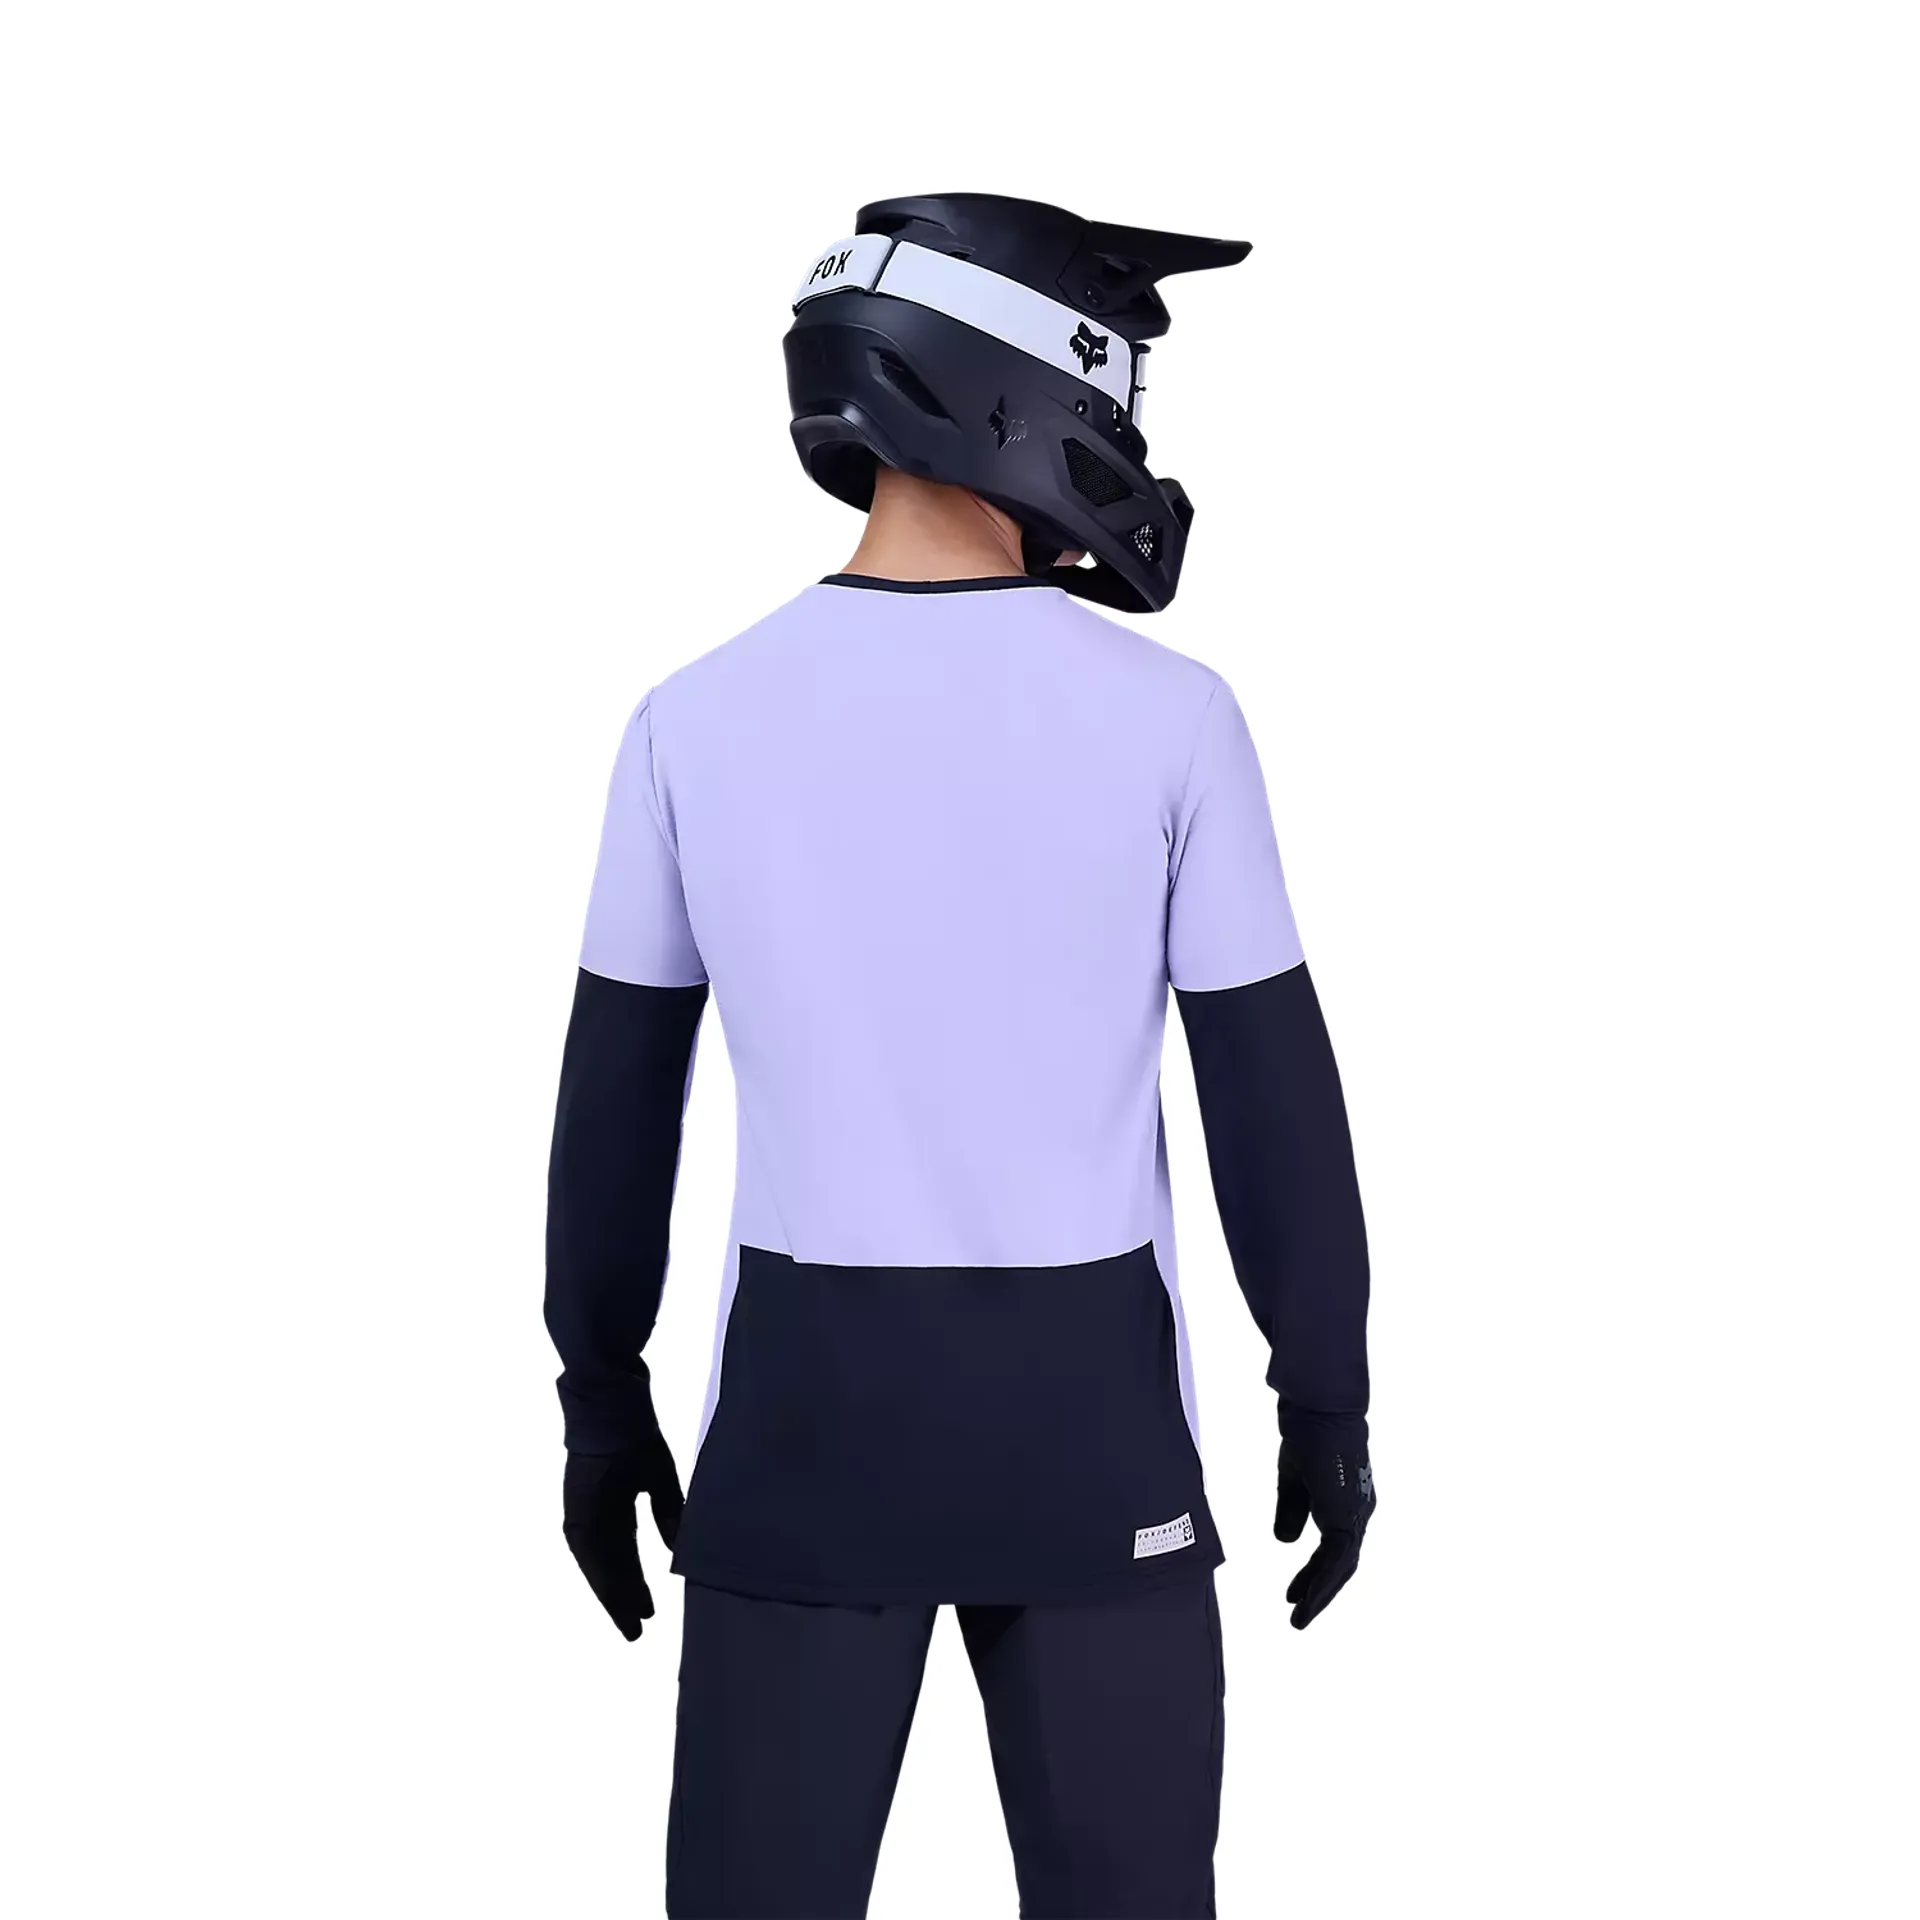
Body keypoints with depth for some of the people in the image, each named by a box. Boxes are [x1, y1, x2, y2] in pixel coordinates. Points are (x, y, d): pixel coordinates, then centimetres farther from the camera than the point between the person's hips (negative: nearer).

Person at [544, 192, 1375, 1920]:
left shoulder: (702, 716, -4)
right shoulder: (1166, 716, -9)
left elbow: (618, 1101, 2)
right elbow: (1274, 1096, -5)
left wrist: (602, 1397, 13)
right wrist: (1326, 1398, 6)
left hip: (808, 1402, 2)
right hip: (1089, 1405, -1)